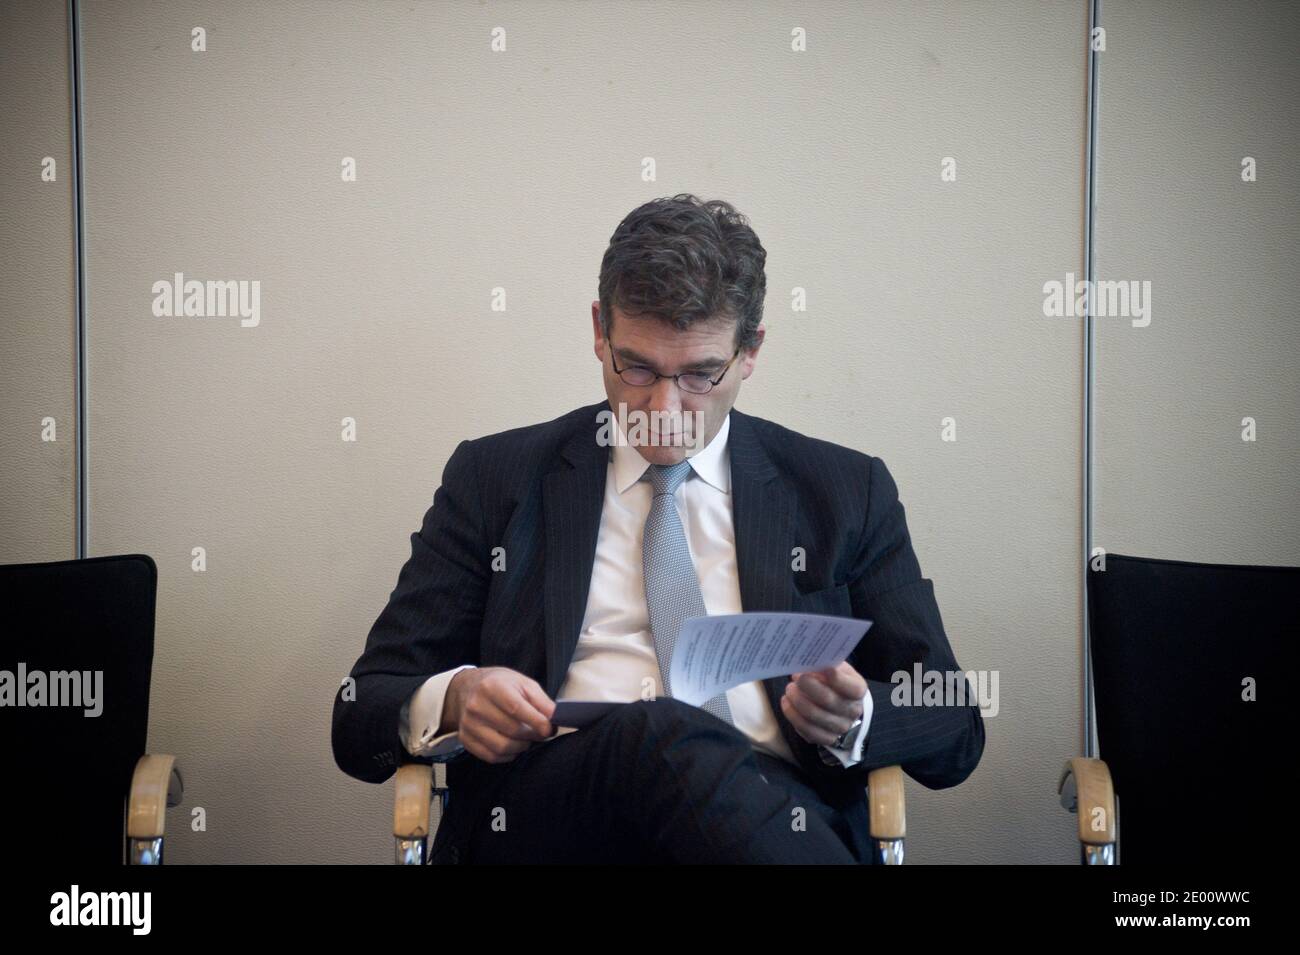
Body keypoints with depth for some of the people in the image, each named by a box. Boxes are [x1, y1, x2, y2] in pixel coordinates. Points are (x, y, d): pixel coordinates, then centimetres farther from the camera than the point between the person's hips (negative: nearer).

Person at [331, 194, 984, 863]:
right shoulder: (493, 479, 14)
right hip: (544, 822, -1)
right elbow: (361, 717, 11)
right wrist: (453, 701, -14)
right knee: (657, 732, -36)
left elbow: (955, 731, 14)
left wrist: (855, 719, -11)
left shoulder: (848, 492, 14)